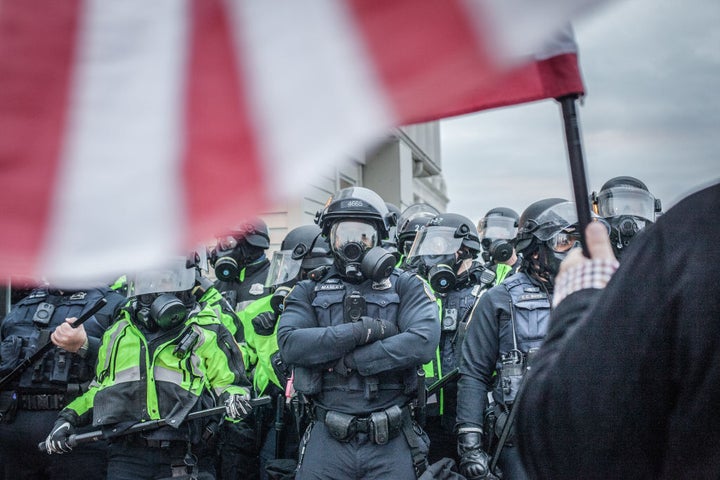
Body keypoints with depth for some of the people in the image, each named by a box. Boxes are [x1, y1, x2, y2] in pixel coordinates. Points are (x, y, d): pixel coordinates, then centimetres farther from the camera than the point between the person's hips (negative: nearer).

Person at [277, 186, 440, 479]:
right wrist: (362, 331, -16)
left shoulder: (405, 286, 6)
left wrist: (347, 360, -14)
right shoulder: (309, 292, 9)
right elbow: (289, 344, -10)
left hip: (391, 443, 0)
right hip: (327, 441, 1)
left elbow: (423, 342, -13)